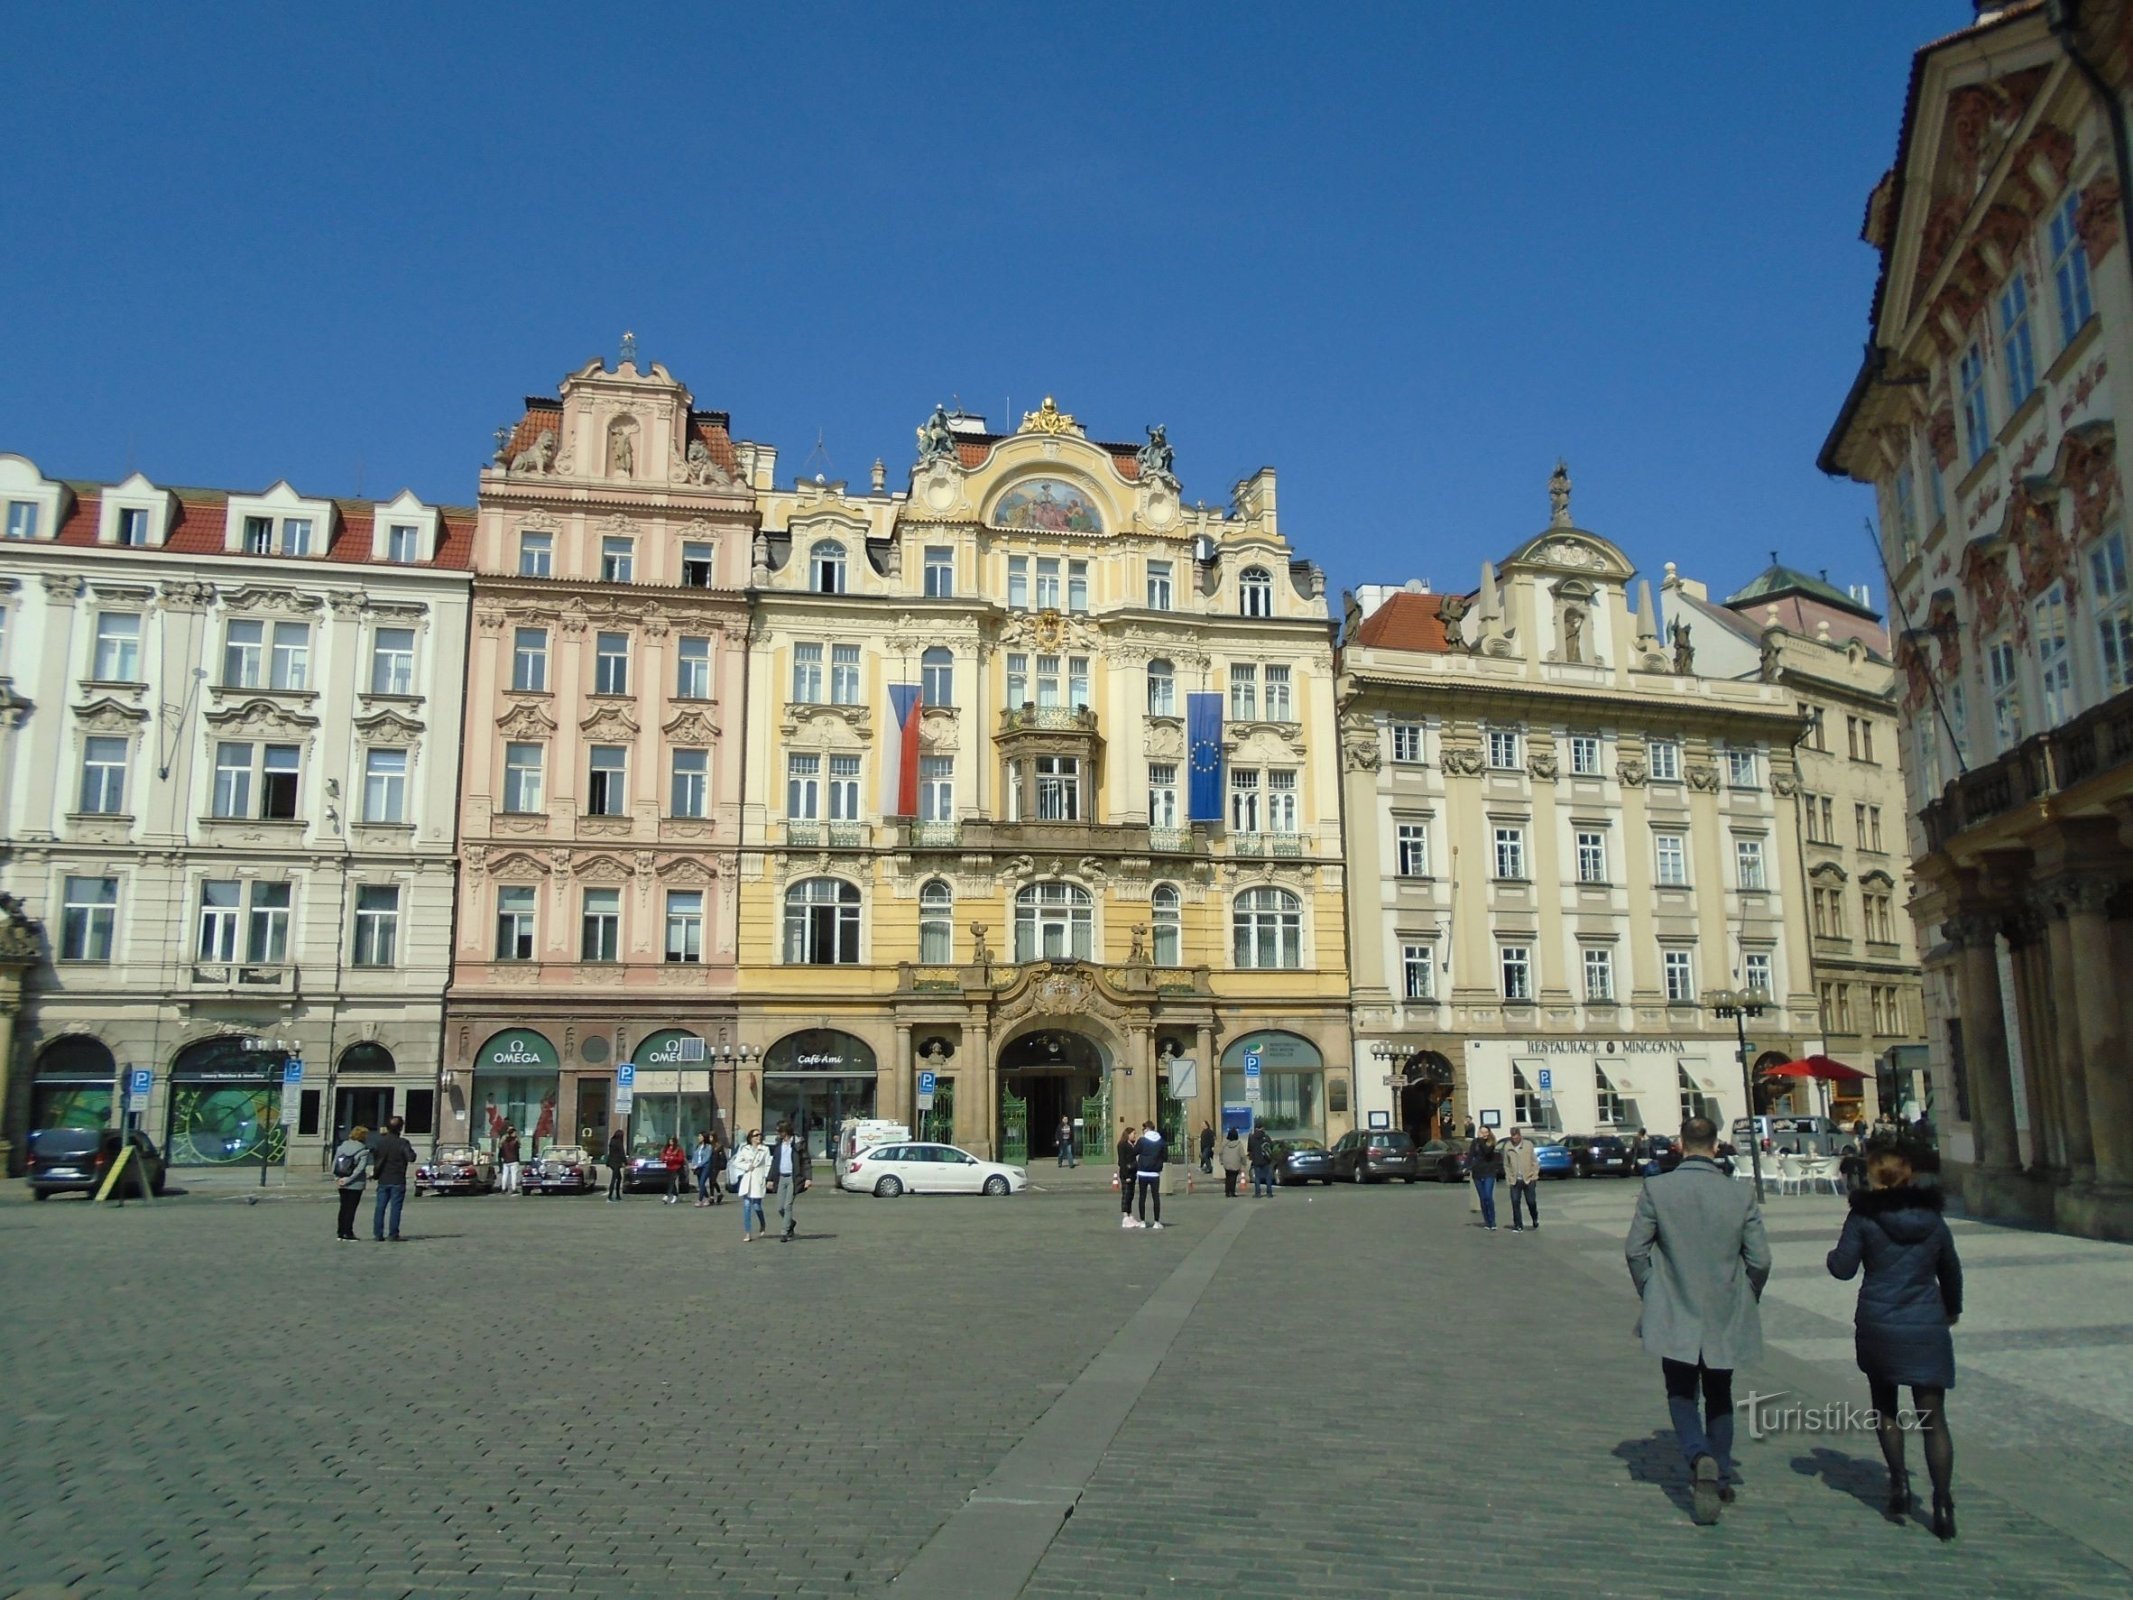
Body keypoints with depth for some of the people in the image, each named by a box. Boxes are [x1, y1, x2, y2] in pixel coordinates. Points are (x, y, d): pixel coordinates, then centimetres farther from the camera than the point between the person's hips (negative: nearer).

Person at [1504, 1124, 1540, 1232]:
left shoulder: (1528, 1145, -2)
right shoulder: (1507, 1147, 0)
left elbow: (1535, 1162, 2)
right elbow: (1506, 1165, 7)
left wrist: (1534, 1176, -3)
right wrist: (1510, 1177, 1)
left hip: (1528, 1179, -1)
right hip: (1515, 1181, 1)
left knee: (1531, 1202, 3)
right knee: (1515, 1203, -3)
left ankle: (1535, 1221, 30)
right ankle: (1518, 1226, 6)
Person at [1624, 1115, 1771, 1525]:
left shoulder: (1655, 1189, -10)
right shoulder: (1741, 1194, -7)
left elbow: (1635, 1250, -7)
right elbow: (1760, 1260, -4)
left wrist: (1650, 1295, 9)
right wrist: (1745, 1300, 14)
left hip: (1675, 1317, -2)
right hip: (1726, 1318, 2)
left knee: (1681, 1394, 11)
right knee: (1719, 1397, 20)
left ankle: (1699, 1456, -14)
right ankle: (1720, 1477, 24)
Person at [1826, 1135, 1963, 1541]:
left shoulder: (1864, 1217, -7)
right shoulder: (1932, 1219, 5)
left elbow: (1842, 1268, -8)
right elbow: (1950, 1270, 19)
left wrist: (1834, 1254, 15)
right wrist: (1952, 1309, 37)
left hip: (1878, 1326, -2)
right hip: (1927, 1328, 2)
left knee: (1885, 1408, 19)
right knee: (1933, 1418, 2)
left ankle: (1899, 1481, 11)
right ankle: (1942, 1503, -6)